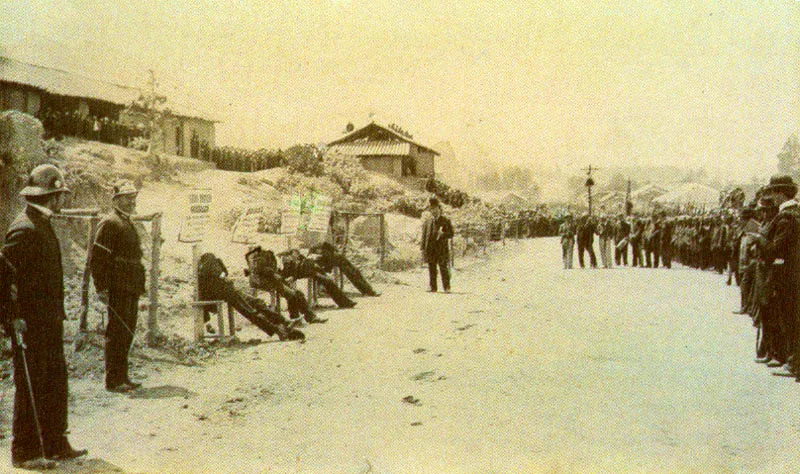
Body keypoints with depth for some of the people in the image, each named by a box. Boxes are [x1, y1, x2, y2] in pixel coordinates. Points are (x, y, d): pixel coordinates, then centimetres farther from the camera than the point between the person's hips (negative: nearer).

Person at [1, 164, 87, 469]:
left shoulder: (43, 225, 15)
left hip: (50, 321, 10)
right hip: (31, 323, -10)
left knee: (56, 382, 14)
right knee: (31, 386, -2)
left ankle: (55, 445, 24)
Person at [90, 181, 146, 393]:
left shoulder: (128, 224, 21)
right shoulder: (109, 223, -9)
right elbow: (97, 258, -14)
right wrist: (102, 288, -19)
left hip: (132, 289, 9)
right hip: (118, 289, -9)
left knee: (127, 333, 13)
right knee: (117, 334, -6)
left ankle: (122, 376, 21)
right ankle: (113, 381, -1)